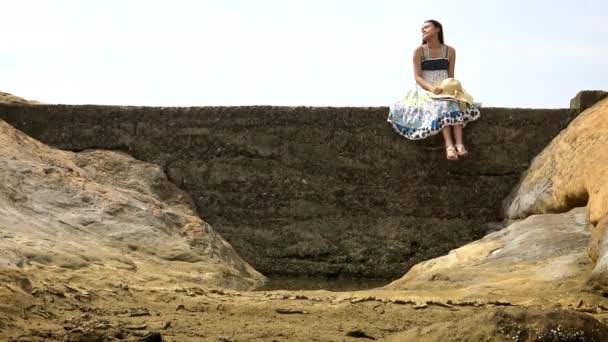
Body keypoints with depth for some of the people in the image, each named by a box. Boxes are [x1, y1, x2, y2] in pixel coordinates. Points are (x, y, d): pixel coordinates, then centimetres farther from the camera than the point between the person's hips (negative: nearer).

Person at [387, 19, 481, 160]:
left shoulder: (450, 51, 8)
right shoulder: (419, 51, 2)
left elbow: (451, 75, 9)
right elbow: (418, 77, -6)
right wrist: (432, 88, -24)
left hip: (446, 89, 2)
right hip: (426, 90, -2)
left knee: (455, 103, -33)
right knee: (440, 105, -36)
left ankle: (459, 143, -47)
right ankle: (449, 145, -51)